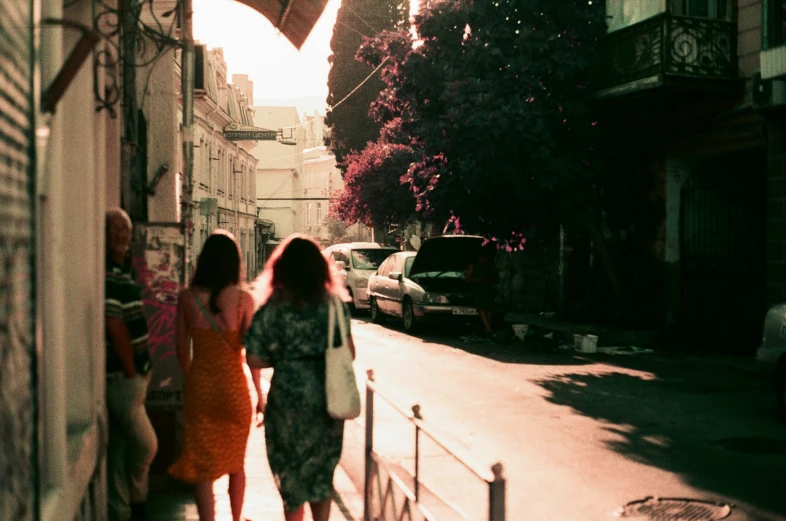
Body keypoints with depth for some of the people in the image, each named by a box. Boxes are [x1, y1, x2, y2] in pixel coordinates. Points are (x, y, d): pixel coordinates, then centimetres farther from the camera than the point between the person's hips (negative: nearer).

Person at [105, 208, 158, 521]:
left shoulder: (122, 272, 15)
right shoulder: (106, 275, -16)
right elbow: (115, 327, -19)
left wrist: (139, 371, 14)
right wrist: (131, 372, -14)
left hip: (131, 374, 10)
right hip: (120, 376, -9)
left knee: (122, 445, 16)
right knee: (146, 443, -4)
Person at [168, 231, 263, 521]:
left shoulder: (187, 297, -6)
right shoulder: (243, 298, -12)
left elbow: (182, 350, 1)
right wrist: (259, 393, 1)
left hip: (199, 386, 0)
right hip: (233, 387, 0)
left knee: (203, 465, 8)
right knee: (236, 462, 21)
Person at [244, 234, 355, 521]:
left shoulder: (273, 308, -10)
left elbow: (255, 359, -10)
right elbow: (349, 353, -1)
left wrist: (283, 357, 8)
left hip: (289, 398, -2)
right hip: (327, 397, 2)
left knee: (292, 475, 16)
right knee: (322, 471, 18)